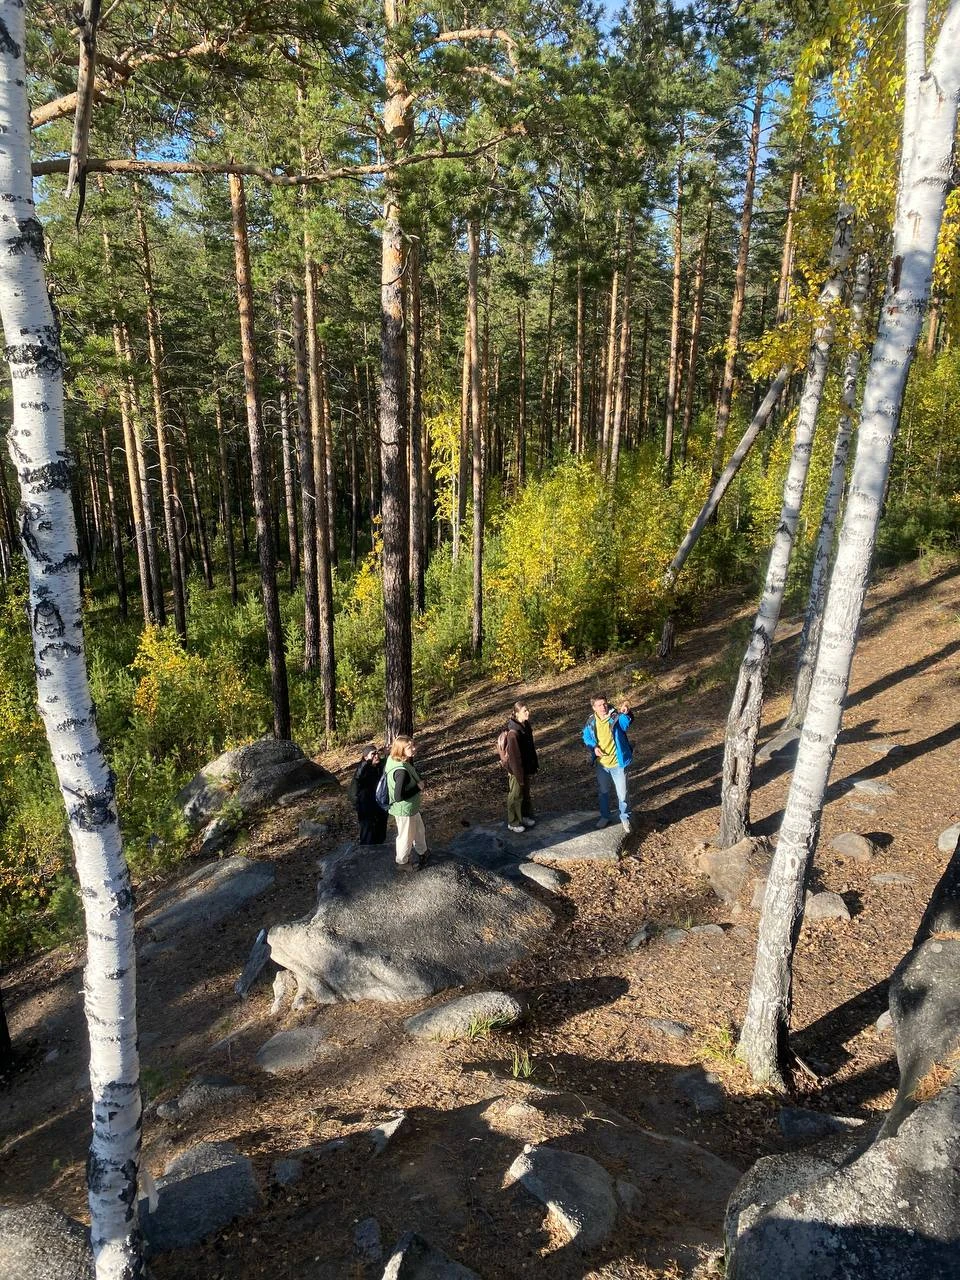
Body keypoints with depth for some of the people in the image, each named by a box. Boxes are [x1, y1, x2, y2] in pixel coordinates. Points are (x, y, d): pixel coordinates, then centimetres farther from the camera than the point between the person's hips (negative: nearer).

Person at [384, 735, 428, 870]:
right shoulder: (401, 771, -36)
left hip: (412, 806, 9)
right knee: (406, 836, 15)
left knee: (419, 829, 30)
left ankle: (422, 851, 54)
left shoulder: (396, 760, -6)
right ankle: (402, 862, 39)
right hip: (404, 809, -9)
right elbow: (399, 796, -36)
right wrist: (417, 788, -26)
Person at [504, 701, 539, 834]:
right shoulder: (513, 732, -27)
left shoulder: (526, 725, -1)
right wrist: (519, 776, -20)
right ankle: (513, 823, 25)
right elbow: (514, 756, -24)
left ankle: (525, 816, 41)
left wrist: (534, 765, 13)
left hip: (527, 767, 8)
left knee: (526, 793, 23)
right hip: (517, 769, -8)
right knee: (516, 796, 9)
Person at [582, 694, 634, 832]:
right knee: (603, 792, 20)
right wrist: (594, 747, -11)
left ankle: (625, 818, 32)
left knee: (622, 793, 8)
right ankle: (605, 817, 40)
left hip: (618, 763, -3)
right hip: (602, 764, 3)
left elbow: (626, 721, -39)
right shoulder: (591, 722, -8)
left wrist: (627, 712, -61)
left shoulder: (616, 717, -19)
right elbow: (586, 737, 8)